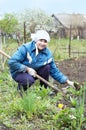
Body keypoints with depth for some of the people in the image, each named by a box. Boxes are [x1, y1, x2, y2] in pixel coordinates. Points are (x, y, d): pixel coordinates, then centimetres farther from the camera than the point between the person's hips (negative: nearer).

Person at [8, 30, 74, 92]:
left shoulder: (48, 53, -7)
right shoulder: (25, 48, -22)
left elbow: (54, 71, -3)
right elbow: (12, 62, -26)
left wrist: (67, 81, -11)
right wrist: (27, 69, -27)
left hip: (34, 73, 5)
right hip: (19, 72, -5)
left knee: (47, 67, -19)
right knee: (29, 80, -36)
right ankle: (20, 87, 0)